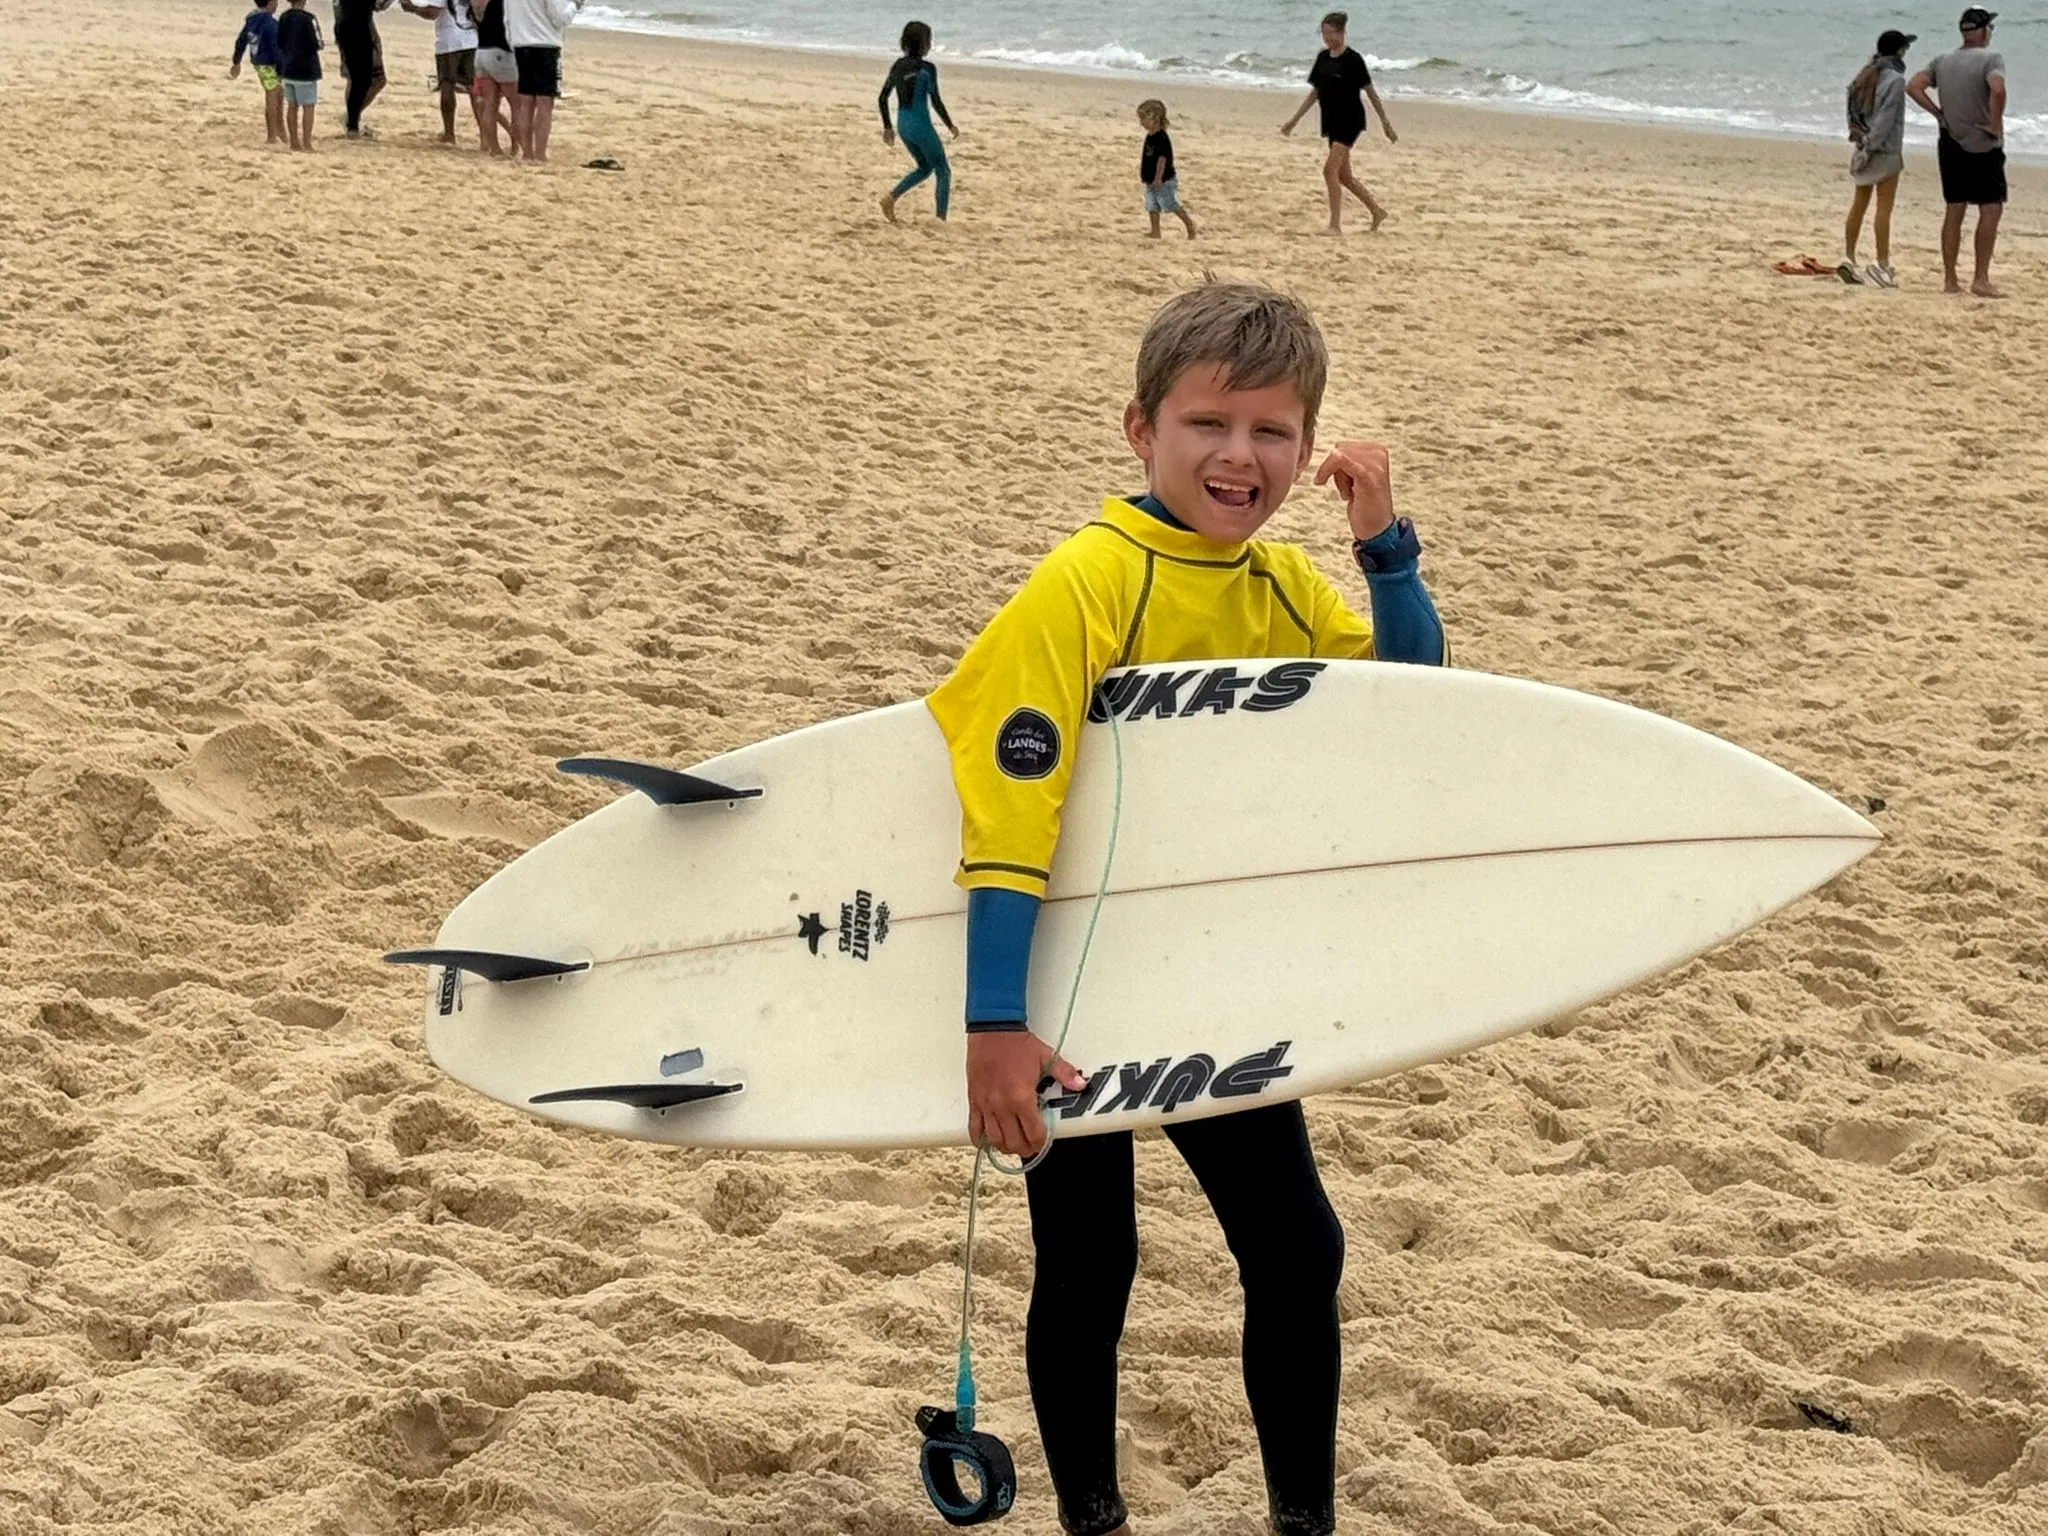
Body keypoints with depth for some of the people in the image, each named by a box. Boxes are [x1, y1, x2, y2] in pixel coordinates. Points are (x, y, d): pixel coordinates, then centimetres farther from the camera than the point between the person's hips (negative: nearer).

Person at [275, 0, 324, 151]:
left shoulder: (283, 18, 5)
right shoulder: (306, 19, -15)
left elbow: (279, 45, 11)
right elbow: (316, 45, -16)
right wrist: (318, 33, 4)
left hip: (288, 70, 6)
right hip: (305, 70, -6)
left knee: (292, 106, 12)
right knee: (308, 107, 0)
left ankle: (294, 142, 16)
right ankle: (307, 143, -1)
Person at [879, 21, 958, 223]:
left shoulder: (897, 67, 5)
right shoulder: (927, 68, -13)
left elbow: (882, 99, 8)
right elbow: (936, 102, -13)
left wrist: (887, 127, 17)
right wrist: (950, 126, -1)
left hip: (902, 125, 7)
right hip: (921, 126, -7)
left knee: (925, 168, 25)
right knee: (943, 171, 7)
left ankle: (891, 197, 8)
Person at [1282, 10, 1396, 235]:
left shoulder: (1352, 60, -11)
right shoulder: (1323, 58, 8)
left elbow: (1370, 92, -8)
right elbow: (1315, 92, 17)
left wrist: (1386, 122, -7)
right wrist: (1294, 120, 17)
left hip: (1350, 121, -8)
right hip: (1332, 122, 8)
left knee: (1330, 170, -16)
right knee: (1344, 176, 12)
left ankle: (1335, 225, -12)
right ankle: (1377, 212, 28)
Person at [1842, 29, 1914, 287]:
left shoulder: (1865, 75, 9)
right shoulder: (1894, 79, -14)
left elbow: (1853, 110, 9)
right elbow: (1885, 118, -18)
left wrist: (1862, 140, 7)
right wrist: (1871, 147, -16)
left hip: (1863, 146, 7)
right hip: (1885, 150, -7)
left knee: (1859, 203, 13)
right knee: (1884, 207, -4)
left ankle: (1848, 256, 12)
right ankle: (1882, 263, -3)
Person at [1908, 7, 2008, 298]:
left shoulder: (1943, 61, 7)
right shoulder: (1991, 59, -11)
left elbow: (1913, 86, 3)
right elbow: (1997, 90, -29)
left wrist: (1939, 113, 4)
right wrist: (1996, 125, -16)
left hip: (1951, 143, 6)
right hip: (1983, 146, -6)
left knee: (1954, 211, 10)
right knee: (1991, 209, -2)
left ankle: (1950, 280, 11)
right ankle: (1981, 279, -8)